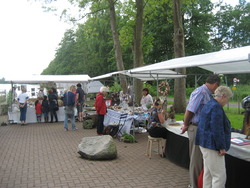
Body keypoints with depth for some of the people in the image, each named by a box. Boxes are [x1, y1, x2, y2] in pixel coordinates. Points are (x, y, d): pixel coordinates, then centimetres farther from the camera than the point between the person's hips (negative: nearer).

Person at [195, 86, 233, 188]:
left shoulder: (208, 104, 15)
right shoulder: (216, 107, -18)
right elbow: (217, 130, -22)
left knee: (208, 173, 17)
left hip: (205, 144, 11)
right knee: (219, 176, -5)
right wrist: (222, 147, -16)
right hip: (212, 145, -11)